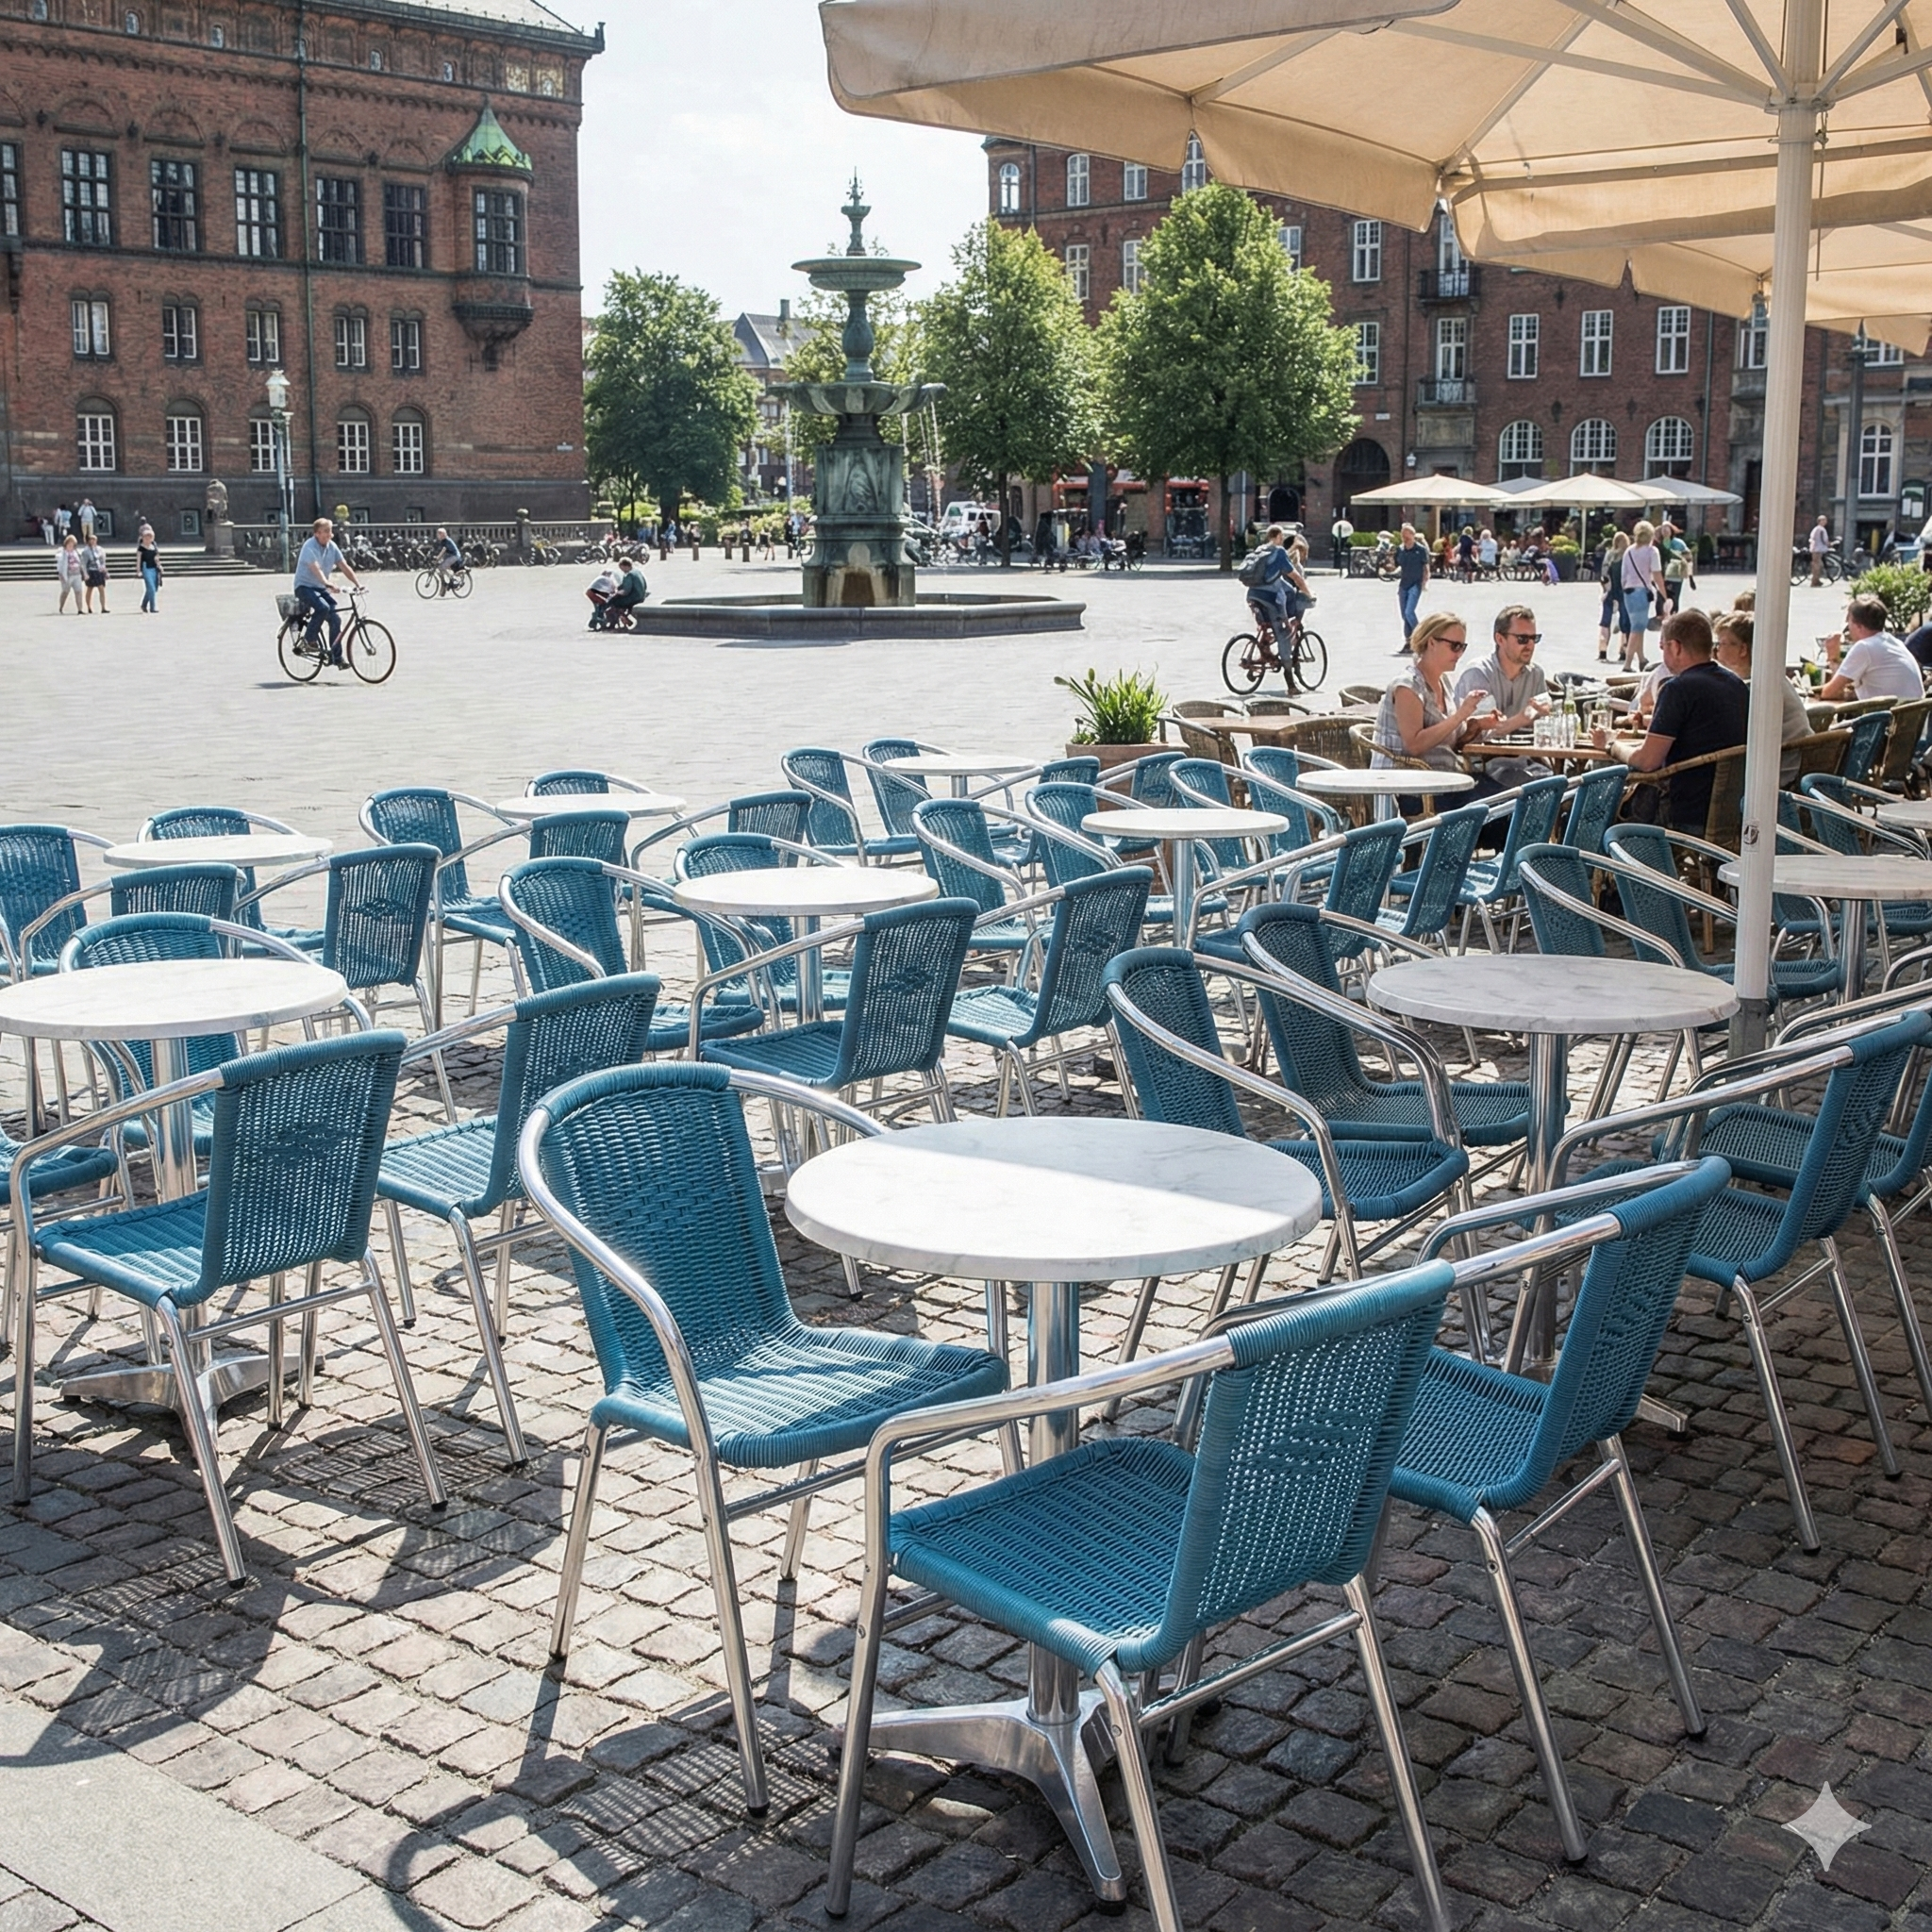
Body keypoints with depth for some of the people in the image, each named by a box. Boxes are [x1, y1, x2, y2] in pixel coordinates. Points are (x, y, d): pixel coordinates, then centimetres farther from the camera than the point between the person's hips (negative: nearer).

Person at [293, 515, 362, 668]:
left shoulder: (332, 546, 1)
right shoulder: (310, 547, -19)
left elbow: (344, 567, -1)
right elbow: (316, 569, -33)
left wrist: (358, 584, -14)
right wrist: (328, 584, -48)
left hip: (321, 588, 7)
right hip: (305, 586, -7)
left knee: (335, 618, -6)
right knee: (323, 607, -33)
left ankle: (336, 658, 1)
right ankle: (308, 641, -16)